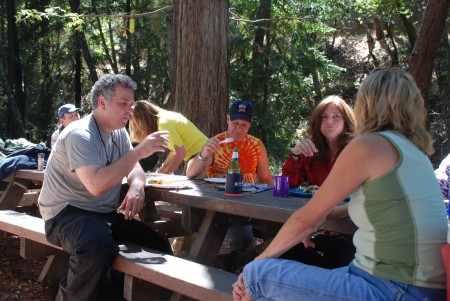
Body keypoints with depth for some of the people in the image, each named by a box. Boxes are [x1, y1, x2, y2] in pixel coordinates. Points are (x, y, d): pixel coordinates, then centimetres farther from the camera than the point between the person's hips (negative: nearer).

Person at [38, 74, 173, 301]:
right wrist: (138, 151, -31)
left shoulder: (119, 132, 7)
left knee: (159, 247, -2)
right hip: (67, 213, -8)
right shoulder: (80, 134, -19)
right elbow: (96, 185, -33)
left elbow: (133, 167, 10)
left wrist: (136, 188, -15)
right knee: (99, 247, -39)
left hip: (105, 213, 8)